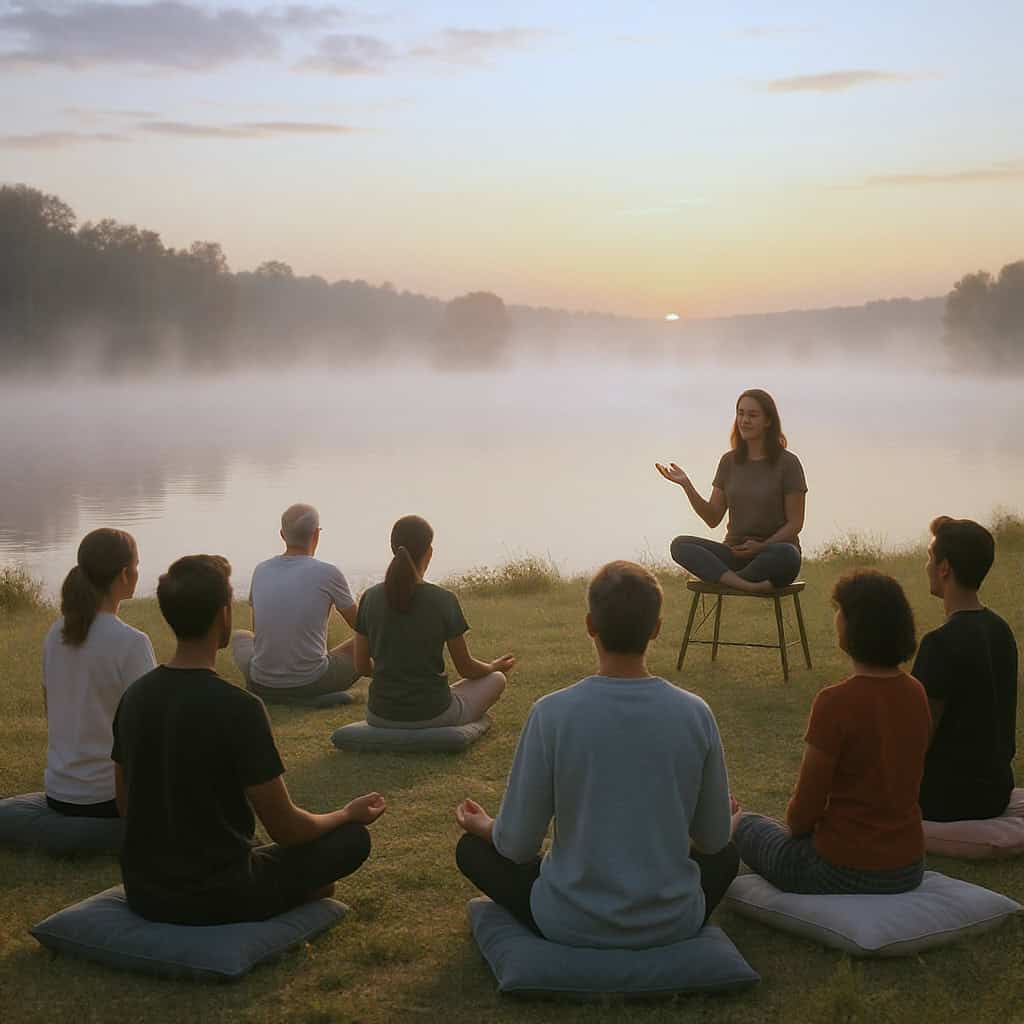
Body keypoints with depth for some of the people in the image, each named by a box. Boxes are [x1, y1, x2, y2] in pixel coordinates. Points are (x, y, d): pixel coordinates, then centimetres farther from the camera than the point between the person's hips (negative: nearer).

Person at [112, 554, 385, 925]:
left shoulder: (134, 697, -1)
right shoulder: (239, 708, -22)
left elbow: (126, 805, 12)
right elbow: (286, 829, -14)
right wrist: (349, 814, 6)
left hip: (143, 892, 7)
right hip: (216, 897, -7)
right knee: (353, 837, 9)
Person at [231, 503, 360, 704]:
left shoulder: (261, 571, 0)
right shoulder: (329, 573, -10)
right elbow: (358, 623, 8)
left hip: (262, 686, 3)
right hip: (312, 684, -3)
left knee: (240, 636, 35)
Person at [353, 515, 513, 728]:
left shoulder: (370, 598, -5)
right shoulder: (444, 600, -14)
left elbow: (362, 666, 5)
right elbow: (466, 668, -3)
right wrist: (495, 667, 20)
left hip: (380, 716, 5)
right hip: (432, 716, -4)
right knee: (497, 678, 25)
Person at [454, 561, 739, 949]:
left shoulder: (551, 714, -17)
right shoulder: (696, 715, -11)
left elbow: (518, 845, -9)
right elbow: (713, 839, 1)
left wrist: (483, 827, 14)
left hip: (572, 925, -2)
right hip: (674, 923, 3)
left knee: (472, 848, 21)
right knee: (725, 854, 33)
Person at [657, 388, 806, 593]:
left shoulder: (787, 463, -2)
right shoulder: (729, 461, 10)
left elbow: (795, 523, -3)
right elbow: (713, 519, 6)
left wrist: (762, 546, -17)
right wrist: (686, 485, -7)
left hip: (774, 548, -4)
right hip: (735, 551, 4)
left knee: (786, 555, -40)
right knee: (680, 545, -22)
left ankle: (722, 577, -20)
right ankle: (748, 586, -39)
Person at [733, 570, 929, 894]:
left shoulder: (835, 703, -23)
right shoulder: (915, 693, -1)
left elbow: (806, 807, -15)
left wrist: (797, 827, 8)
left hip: (844, 874, -6)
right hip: (909, 869, 6)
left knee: (748, 826, 23)